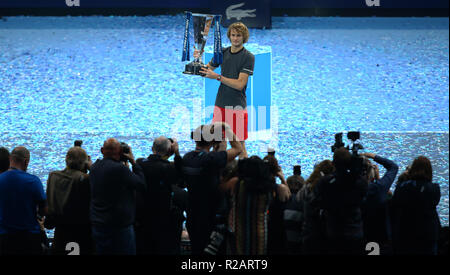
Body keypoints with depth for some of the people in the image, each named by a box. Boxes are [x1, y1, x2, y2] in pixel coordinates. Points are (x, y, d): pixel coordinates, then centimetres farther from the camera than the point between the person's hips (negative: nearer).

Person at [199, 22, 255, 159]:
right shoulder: (222, 52, 8)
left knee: (239, 145, -2)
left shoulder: (248, 57, -9)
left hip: (237, 105, -5)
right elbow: (207, 69, 17)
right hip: (220, 104, 5)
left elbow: (240, 84, -15)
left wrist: (217, 77, -21)